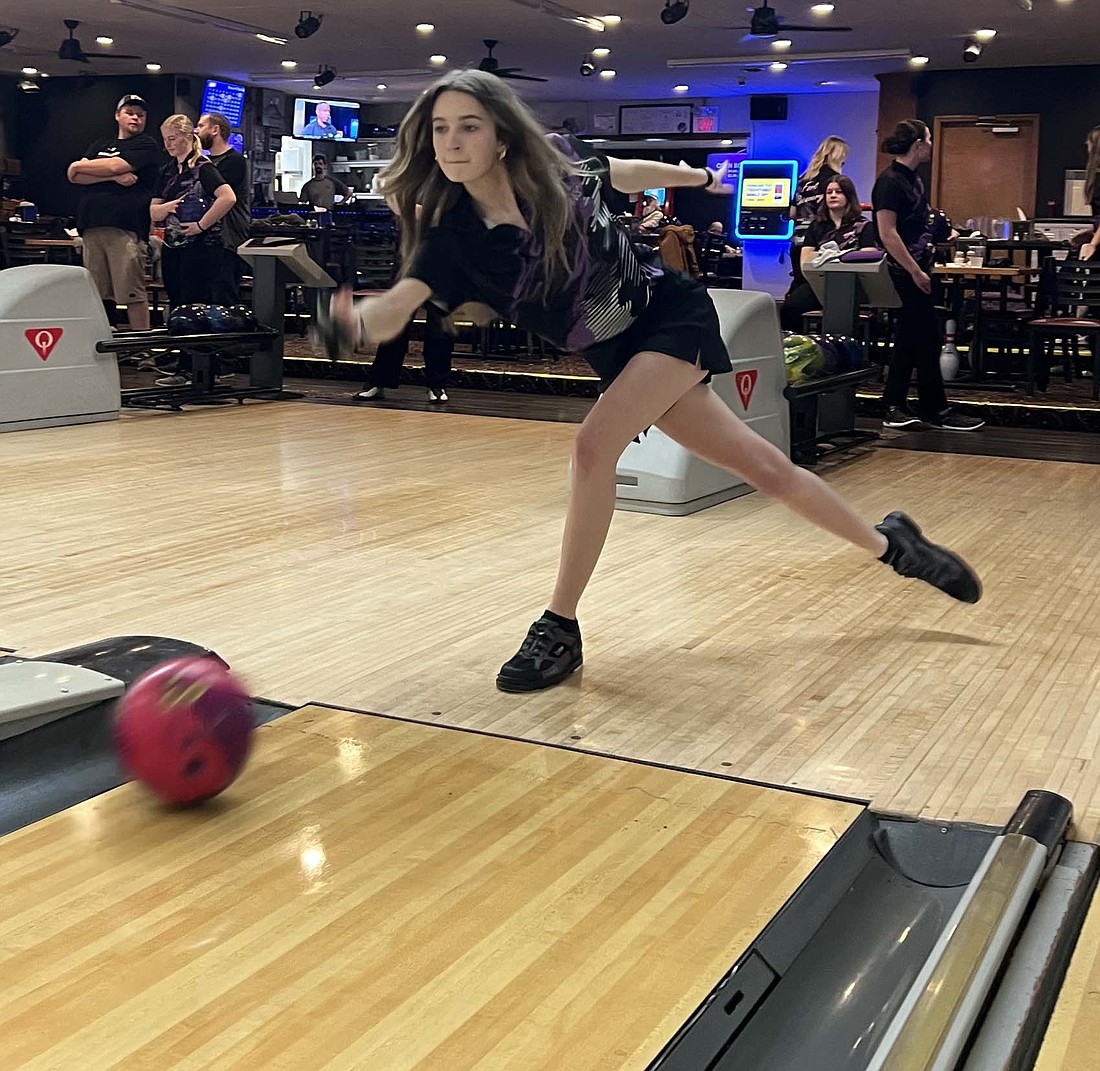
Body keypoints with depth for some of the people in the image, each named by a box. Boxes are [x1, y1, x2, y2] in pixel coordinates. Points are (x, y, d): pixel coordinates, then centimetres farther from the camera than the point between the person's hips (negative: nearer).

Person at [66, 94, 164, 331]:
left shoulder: (146, 146, 7)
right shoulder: (100, 146, 25)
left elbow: (113, 166, -7)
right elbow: (74, 177, 10)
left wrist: (80, 166, 9)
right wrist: (113, 176, -5)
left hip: (126, 227, -6)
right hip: (92, 226, 6)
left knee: (132, 294, -9)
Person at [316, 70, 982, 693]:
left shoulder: (556, 164, -16)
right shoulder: (452, 234, -15)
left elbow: (625, 174, 5)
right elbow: (398, 306, -30)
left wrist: (700, 177, 24)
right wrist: (354, 321, -53)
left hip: (675, 315, -3)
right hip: (622, 354, 3)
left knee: (594, 447, -24)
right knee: (766, 467, 9)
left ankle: (561, 628, -9)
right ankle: (890, 543, 31)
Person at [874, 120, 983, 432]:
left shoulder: (913, 179, 14)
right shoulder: (890, 181, -15)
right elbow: (887, 234, -21)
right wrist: (916, 272, -21)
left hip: (915, 270, 10)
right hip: (905, 274, -10)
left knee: (909, 341, 10)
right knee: (927, 340, -4)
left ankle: (894, 409, 15)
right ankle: (935, 410, 4)